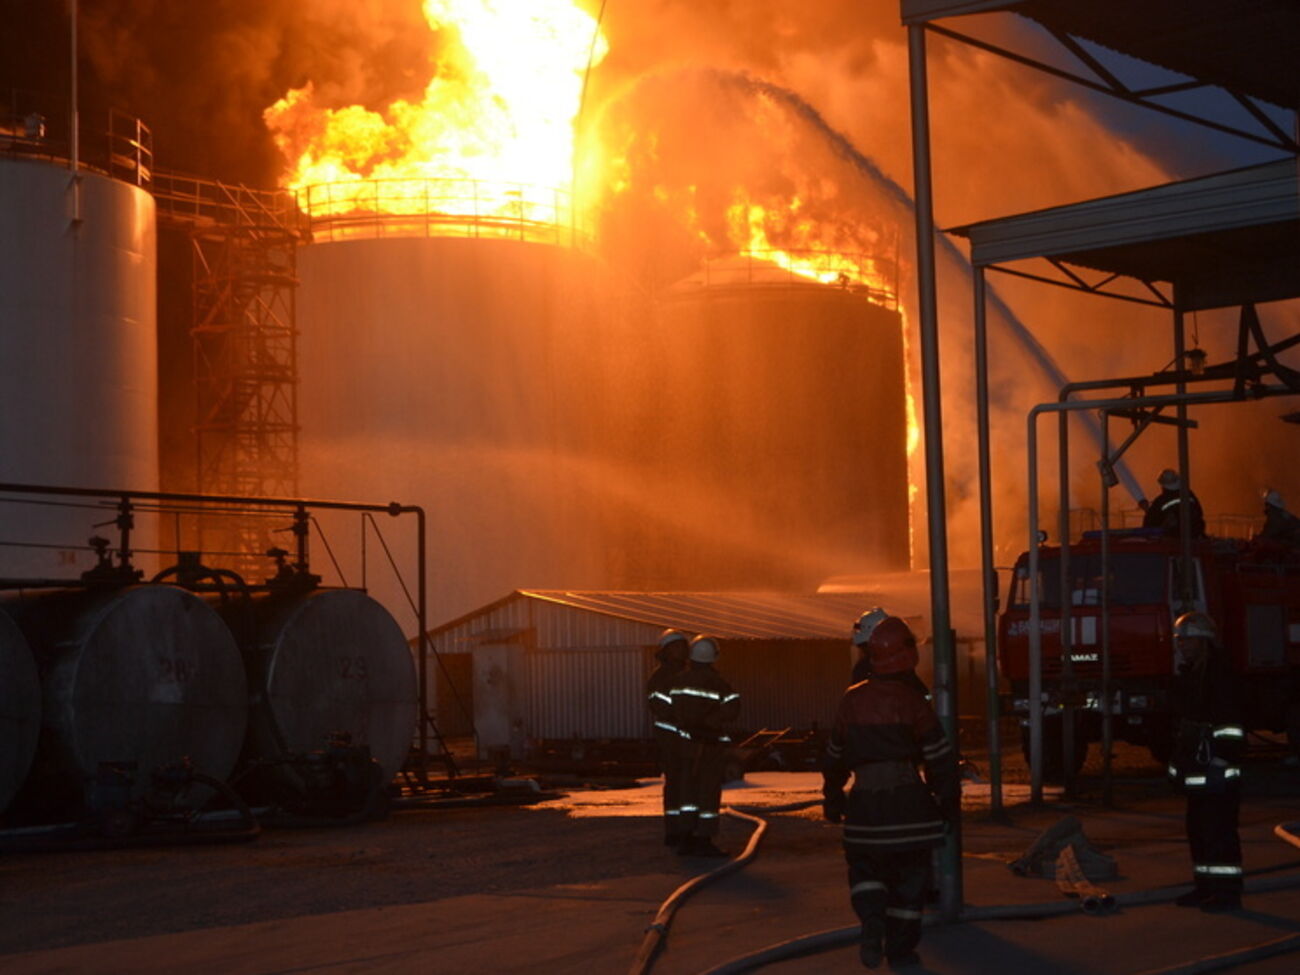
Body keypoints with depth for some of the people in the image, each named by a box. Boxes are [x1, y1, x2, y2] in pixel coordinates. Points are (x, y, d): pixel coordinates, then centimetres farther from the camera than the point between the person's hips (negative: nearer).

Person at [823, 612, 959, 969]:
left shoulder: (852, 701, 4)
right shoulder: (912, 701, -7)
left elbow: (835, 756, 14)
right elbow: (940, 758, -7)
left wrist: (832, 797, 28)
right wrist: (949, 802, 5)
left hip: (865, 803, 2)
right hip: (908, 802, -2)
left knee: (865, 866, 17)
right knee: (910, 873, 10)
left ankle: (872, 920, -9)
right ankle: (900, 948, 11)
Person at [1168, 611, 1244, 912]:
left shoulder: (1219, 674, -13)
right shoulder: (1190, 677, 17)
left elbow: (1229, 725, -18)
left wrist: (1222, 761, -22)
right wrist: (1179, 759, 23)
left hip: (1216, 771, -10)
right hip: (1196, 770, 10)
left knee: (1219, 828, -8)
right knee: (1198, 828, 14)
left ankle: (1227, 891, -5)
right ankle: (1205, 887, 21)